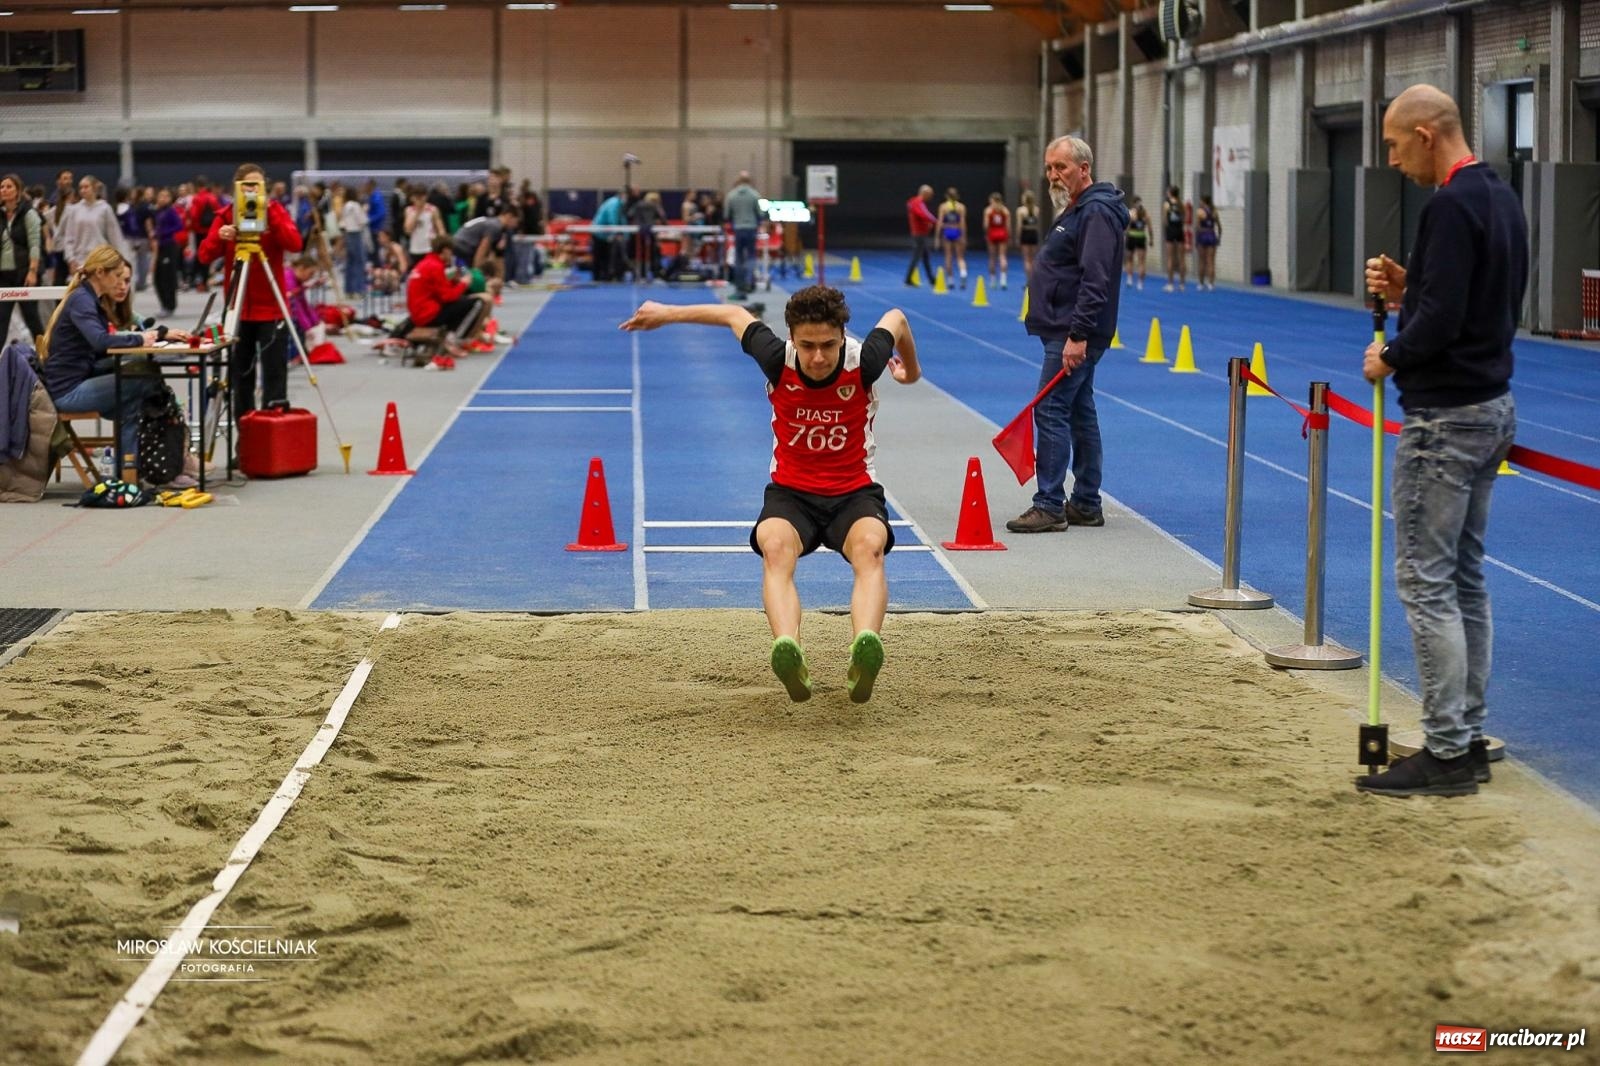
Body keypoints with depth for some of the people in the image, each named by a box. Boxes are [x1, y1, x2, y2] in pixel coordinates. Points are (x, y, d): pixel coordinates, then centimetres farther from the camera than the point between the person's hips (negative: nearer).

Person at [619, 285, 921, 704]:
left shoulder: (864, 363, -17)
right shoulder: (778, 361, -15)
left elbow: (895, 318, 7)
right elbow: (735, 315, 6)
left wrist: (911, 369, 29)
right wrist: (665, 314, 20)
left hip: (854, 492, 0)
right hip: (791, 492, 0)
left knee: (870, 547, -36)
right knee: (775, 547, -35)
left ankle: (866, 647, -60)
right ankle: (788, 653, -58)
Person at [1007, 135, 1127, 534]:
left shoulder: (1096, 213, -15)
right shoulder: (1076, 211, 18)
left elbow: (1096, 282, -24)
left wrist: (1078, 335, -27)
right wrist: (1074, 334, 19)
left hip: (1075, 335, -11)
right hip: (1068, 332, 11)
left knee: (1051, 411, -11)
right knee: (1080, 413, 12)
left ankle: (1049, 506, -10)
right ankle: (1086, 504, 18)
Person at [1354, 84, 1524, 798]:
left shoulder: (1451, 206, -19)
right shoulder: (1501, 198, 13)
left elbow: (1442, 320, -26)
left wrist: (1390, 358, -8)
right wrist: (1407, 291, 9)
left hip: (1446, 417, -10)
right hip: (1494, 408, 10)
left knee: (1426, 582, -5)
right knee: (1464, 578, 15)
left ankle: (1447, 753, -3)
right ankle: (1469, 738, 21)